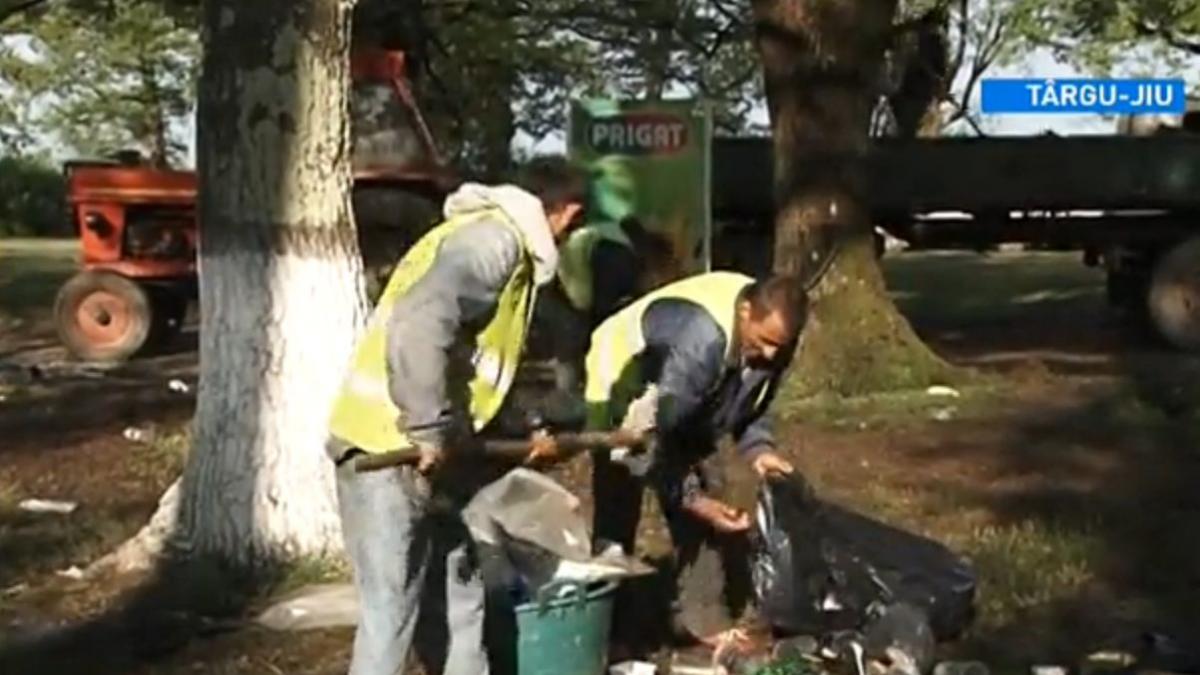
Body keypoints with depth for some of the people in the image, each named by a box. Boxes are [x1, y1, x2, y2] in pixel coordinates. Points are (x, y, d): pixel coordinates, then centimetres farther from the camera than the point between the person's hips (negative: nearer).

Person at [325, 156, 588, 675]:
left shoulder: (502, 242, 18)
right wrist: (432, 432, -23)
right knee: (392, 611, -5)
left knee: (459, 599, 16)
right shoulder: (494, 238, -14)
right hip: (387, 448, -10)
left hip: (429, 450, 10)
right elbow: (417, 327, -28)